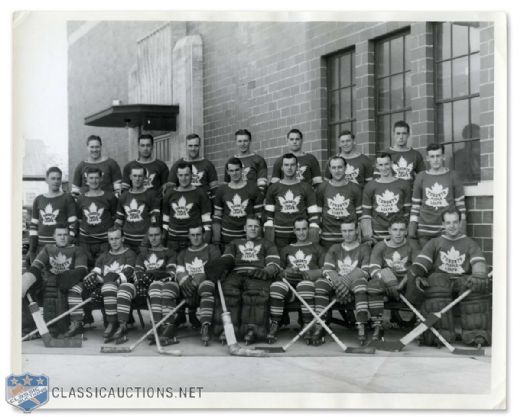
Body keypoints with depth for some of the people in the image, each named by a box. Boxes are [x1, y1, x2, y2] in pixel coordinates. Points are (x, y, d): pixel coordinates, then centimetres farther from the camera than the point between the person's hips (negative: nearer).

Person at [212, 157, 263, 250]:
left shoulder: (253, 189, 2)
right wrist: (216, 240, 4)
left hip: (248, 237, -1)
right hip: (226, 238, 1)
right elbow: (217, 217, 9)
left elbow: (259, 215, 4)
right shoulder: (221, 190, 7)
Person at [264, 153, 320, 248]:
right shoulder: (273, 188, 9)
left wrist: (314, 229, -4)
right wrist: (269, 229, 7)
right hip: (280, 234, 1)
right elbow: (269, 213, 13)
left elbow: (314, 212, 4)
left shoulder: (306, 188, 5)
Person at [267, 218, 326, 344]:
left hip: (309, 282, -2)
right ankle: (274, 326, -28)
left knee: (305, 285, -40)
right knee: (276, 286, -33)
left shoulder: (317, 248, 23)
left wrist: (306, 273, -7)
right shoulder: (286, 250, 30)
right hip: (289, 283, 2)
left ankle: (307, 327, -34)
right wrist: (285, 272, -4)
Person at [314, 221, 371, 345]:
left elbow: (365, 272, -4)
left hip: (355, 285, -2)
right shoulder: (334, 249, 22)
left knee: (360, 280, -36)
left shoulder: (364, 248, 13)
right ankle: (319, 328, -35)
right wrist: (337, 281, -18)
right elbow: (327, 270, 5)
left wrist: (345, 280, -20)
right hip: (335, 284, 2)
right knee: (321, 282, -29)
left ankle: (361, 328, -43)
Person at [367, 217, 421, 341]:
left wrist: (404, 281, -23)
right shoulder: (380, 246, 8)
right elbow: (373, 269, -5)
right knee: (373, 285, -31)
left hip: (407, 281, 0)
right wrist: (384, 276, -28)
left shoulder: (412, 245, 8)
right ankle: (377, 328, -30)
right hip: (386, 284, 0)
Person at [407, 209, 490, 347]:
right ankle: (439, 334, -39)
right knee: (435, 285, -36)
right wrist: (416, 275, -18)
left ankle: (477, 334, -31)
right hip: (440, 278, 0)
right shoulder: (434, 243, 20)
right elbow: (421, 261, 4)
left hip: (463, 279, 1)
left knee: (477, 288, -32)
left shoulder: (469, 243, 20)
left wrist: (478, 277, -23)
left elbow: (479, 262, 0)